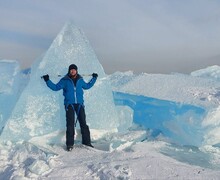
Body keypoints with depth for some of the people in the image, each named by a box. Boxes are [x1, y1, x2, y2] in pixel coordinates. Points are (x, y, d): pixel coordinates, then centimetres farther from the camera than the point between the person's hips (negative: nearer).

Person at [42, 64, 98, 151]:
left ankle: (87, 142, 7)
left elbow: (87, 86, 32)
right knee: (70, 124, -9)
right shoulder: (65, 80, 6)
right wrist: (47, 80, 4)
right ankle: (70, 144, -2)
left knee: (83, 123, 0)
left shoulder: (80, 80, 13)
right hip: (69, 104, -2)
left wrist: (94, 78, 33)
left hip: (79, 104, 2)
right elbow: (55, 87, 10)